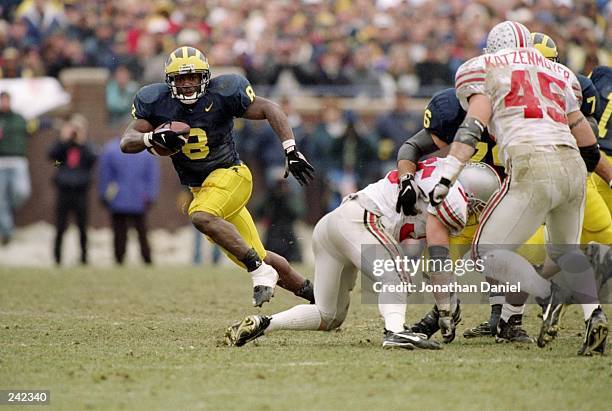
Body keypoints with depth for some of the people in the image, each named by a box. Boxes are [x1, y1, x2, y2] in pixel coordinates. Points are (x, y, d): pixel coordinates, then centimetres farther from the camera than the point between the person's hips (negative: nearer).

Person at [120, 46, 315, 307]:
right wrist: (153, 138, -33)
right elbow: (126, 143, -11)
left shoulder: (221, 94, -16)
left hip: (229, 175, -5)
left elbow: (269, 109, -14)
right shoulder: (156, 102, -7)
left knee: (202, 217, -35)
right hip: (199, 187, 5)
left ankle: (260, 271, -26)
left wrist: (291, 151, -25)